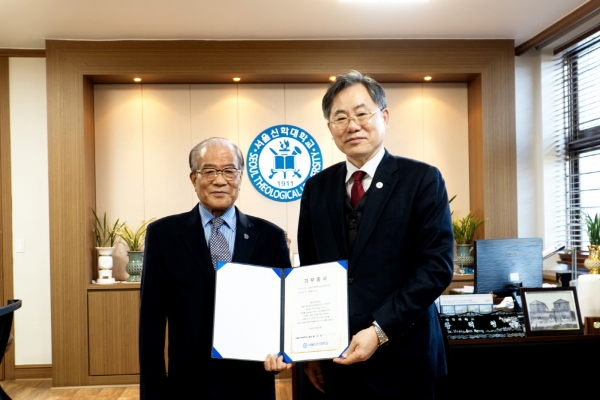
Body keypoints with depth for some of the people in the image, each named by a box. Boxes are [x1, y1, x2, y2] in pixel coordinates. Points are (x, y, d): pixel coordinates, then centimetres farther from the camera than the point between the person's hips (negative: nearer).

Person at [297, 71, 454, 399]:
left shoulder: (422, 180, -5)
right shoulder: (316, 188, 5)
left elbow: (437, 266, -11)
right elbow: (308, 273, 8)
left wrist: (380, 330, -17)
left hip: (400, 358, -3)